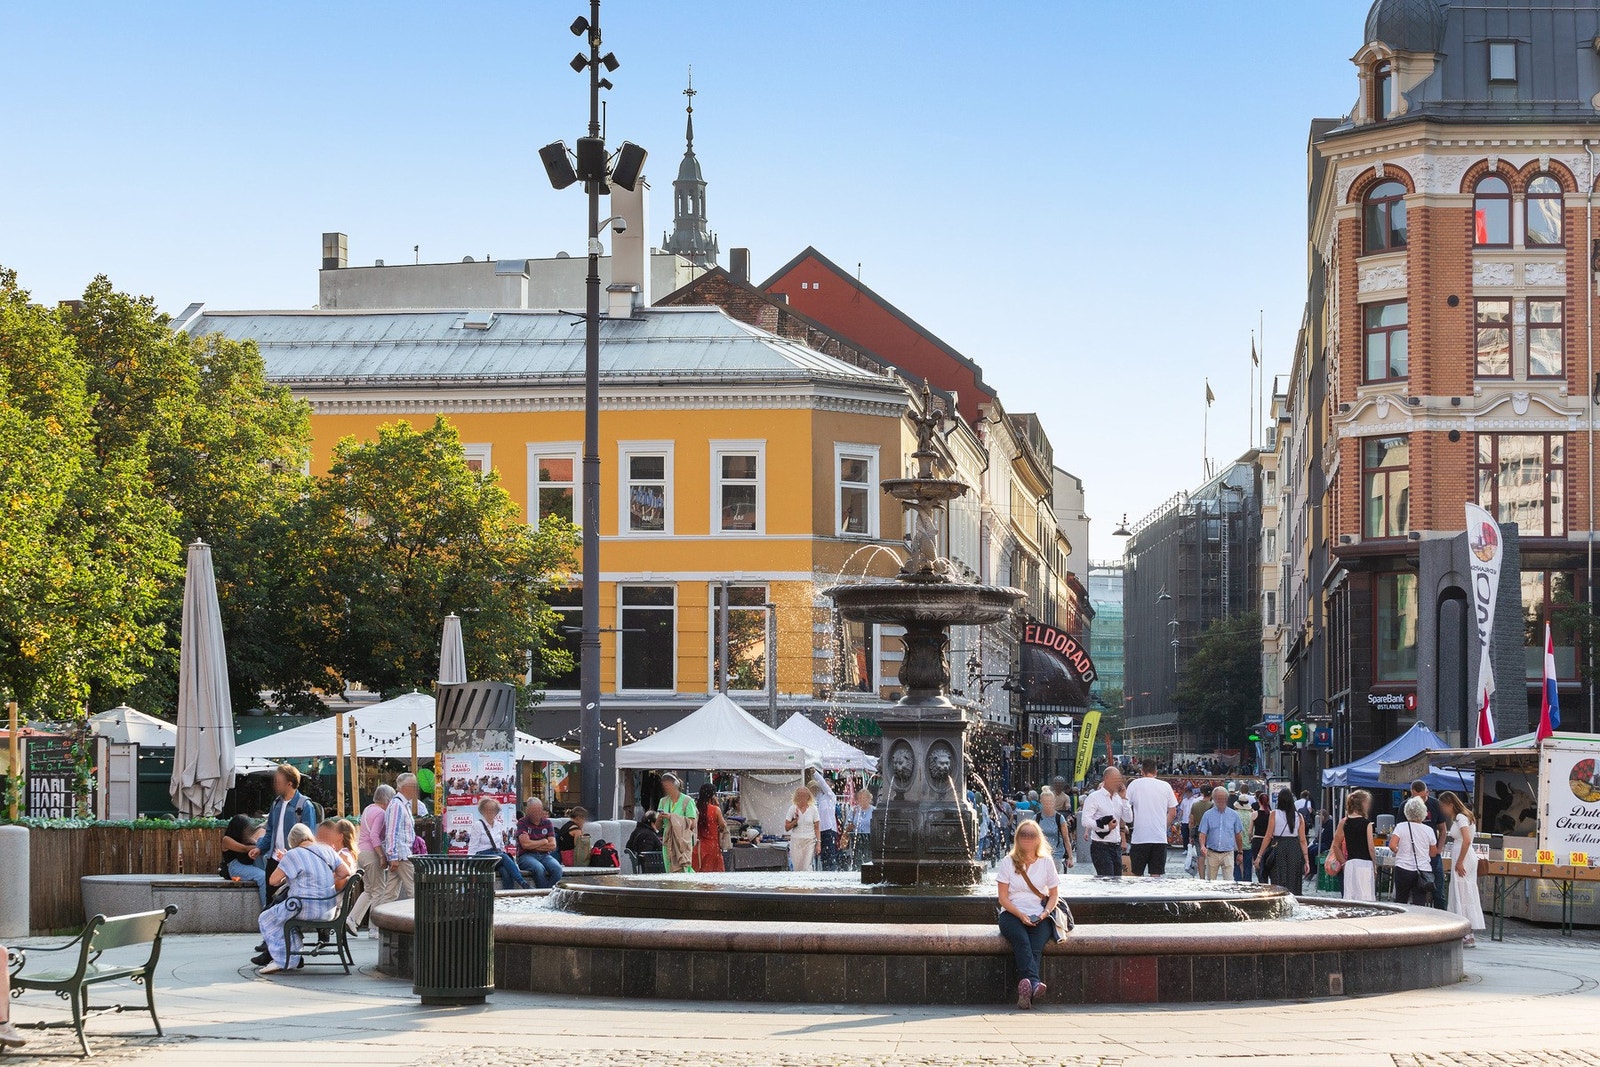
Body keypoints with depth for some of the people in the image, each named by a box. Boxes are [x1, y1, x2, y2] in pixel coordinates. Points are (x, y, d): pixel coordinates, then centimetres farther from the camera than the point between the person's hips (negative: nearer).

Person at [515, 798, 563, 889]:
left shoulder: (547, 823, 11)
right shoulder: (522, 823, 1)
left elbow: (553, 846, 3)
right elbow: (525, 844, -12)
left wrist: (534, 846, -6)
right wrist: (544, 841, -1)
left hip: (544, 855, 3)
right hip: (526, 856, -3)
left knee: (557, 868, -29)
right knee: (539, 868, -36)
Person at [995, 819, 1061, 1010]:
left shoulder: (1046, 862, 12)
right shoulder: (1008, 862, 8)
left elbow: (1054, 894, 14)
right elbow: (1003, 897, 2)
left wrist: (1045, 913, -7)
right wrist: (1020, 915, -13)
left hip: (1039, 917, 1)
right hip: (1012, 914, -1)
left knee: (1036, 946, -31)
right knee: (1022, 940, -35)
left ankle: (1025, 993, -51)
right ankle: (1034, 983, -56)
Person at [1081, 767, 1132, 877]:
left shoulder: (1118, 797, 14)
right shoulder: (1094, 797, -6)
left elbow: (1128, 818, 8)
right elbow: (1086, 821, -13)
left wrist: (1123, 798, 1)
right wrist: (1106, 827, -17)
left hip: (1116, 846, 7)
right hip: (1101, 847, -7)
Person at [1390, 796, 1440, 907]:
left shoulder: (1401, 827, -4)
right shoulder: (1428, 830, 2)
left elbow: (1392, 845, -15)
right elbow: (1433, 853, 11)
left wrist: (1397, 851, 6)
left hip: (1403, 870, -1)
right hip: (1424, 870, 1)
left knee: (1401, 902, 12)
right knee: (1420, 905, -2)